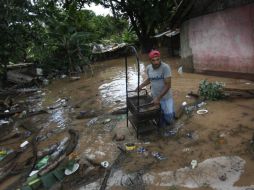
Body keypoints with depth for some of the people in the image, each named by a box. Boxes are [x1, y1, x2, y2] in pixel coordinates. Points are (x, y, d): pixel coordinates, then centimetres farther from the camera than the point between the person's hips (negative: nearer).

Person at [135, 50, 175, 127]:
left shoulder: (166, 67, -21)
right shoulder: (148, 68, -4)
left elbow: (168, 85, -22)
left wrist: (159, 98, -24)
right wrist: (141, 86, 5)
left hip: (166, 97, -3)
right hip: (154, 97, 4)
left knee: (169, 117, -8)